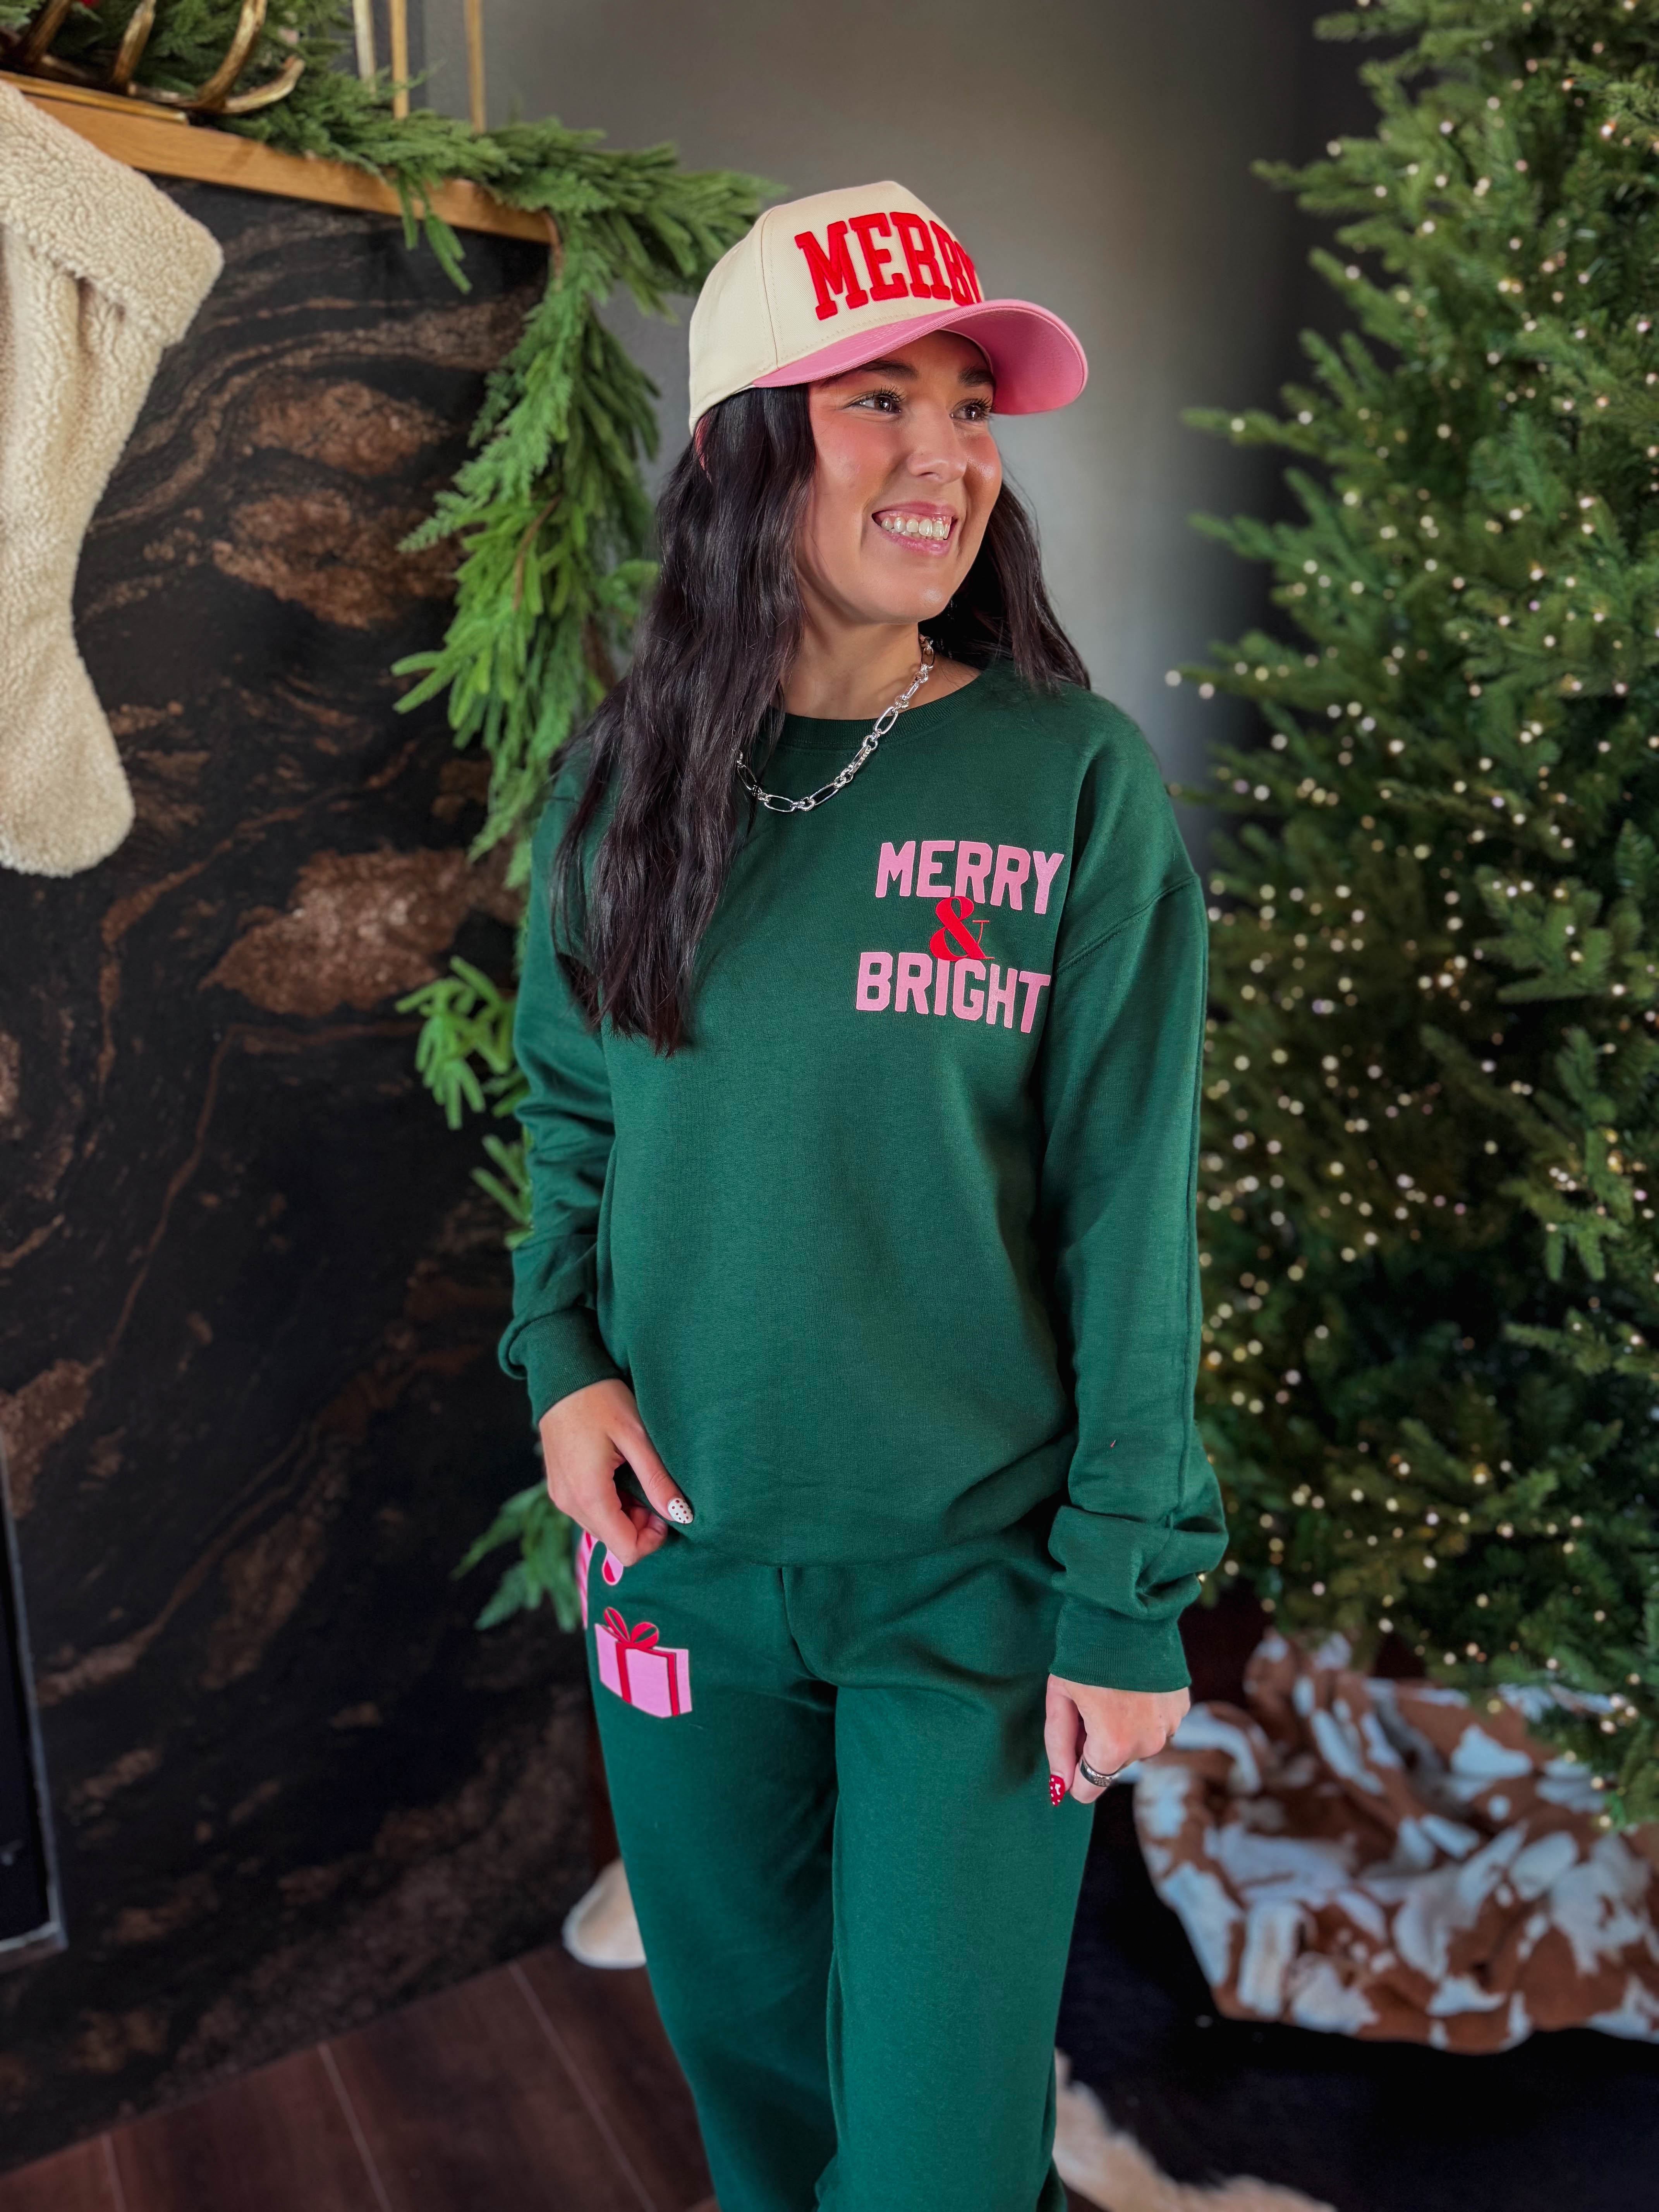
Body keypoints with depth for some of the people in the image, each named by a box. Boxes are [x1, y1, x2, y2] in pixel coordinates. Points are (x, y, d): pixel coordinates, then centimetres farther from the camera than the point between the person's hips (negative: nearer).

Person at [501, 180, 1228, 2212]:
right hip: (675, 1554, 4)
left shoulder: (1080, 784, -10)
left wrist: (1125, 1595, -9)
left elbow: (1126, 1210, -10)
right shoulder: (622, 784, 0)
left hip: (971, 1580, -3)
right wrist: (562, 1355, -6)